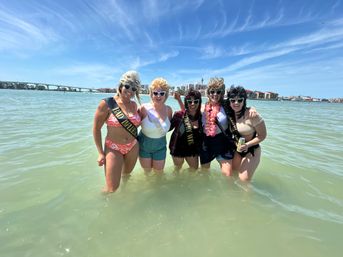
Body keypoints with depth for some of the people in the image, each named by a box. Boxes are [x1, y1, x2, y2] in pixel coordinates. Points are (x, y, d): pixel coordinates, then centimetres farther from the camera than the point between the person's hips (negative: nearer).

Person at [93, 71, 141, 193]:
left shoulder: (134, 104, -1)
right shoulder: (106, 103, -14)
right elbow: (96, 129, -8)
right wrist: (101, 153, -9)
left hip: (133, 147, 5)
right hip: (113, 148, -4)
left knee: (126, 175, 24)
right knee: (112, 188, -1)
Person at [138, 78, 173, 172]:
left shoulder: (168, 110, -11)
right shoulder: (144, 108, -19)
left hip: (160, 147, 2)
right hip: (144, 145, -1)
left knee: (159, 172, 17)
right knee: (147, 172, 20)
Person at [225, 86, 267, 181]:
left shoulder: (252, 114, -22)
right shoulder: (230, 113, -6)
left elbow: (262, 135, -15)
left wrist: (247, 145, -24)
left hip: (251, 150, -5)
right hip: (237, 149, 5)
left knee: (244, 180, -4)